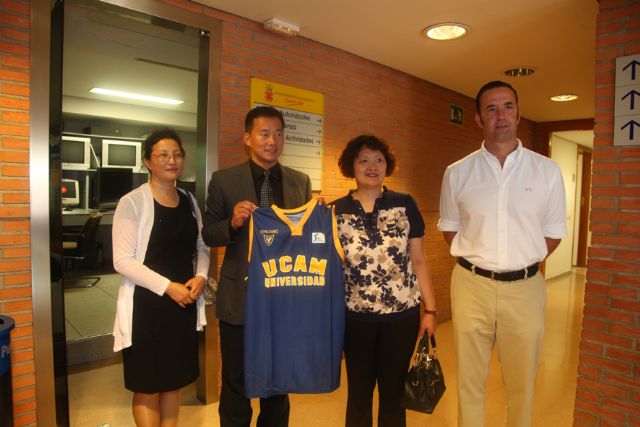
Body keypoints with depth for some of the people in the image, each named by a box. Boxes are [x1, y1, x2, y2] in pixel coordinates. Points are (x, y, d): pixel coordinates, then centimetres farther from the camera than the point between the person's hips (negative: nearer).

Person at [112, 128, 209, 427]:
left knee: (174, 380, 18)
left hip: (184, 304, 5)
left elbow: (201, 248, 12)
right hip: (147, 305, -5)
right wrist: (167, 286, -19)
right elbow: (123, 260, -14)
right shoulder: (132, 202, -10)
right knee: (147, 387, 9)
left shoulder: (189, 201, 7)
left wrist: (200, 277, -7)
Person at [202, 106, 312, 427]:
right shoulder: (223, 180, -4)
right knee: (236, 383, 15)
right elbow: (208, 235, -2)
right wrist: (233, 222, -21)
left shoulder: (301, 182, 3)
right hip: (240, 298, -2)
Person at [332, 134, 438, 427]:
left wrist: (430, 309, 1)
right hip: (356, 316, 0)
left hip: (402, 314, 0)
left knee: (394, 391, 14)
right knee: (359, 392, 15)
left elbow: (419, 260, 2)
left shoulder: (405, 205, 0)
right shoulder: (336, 211, 0)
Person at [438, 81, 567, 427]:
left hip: (525, 288, 1)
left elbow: (553, 231, 7)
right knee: (469, 380, 12)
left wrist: (520, 264, 1)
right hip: (472, 285, 0)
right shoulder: (458, 173, 1)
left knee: (521, 383, 15)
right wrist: (478, 261, 2)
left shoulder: (547, 171, 1)